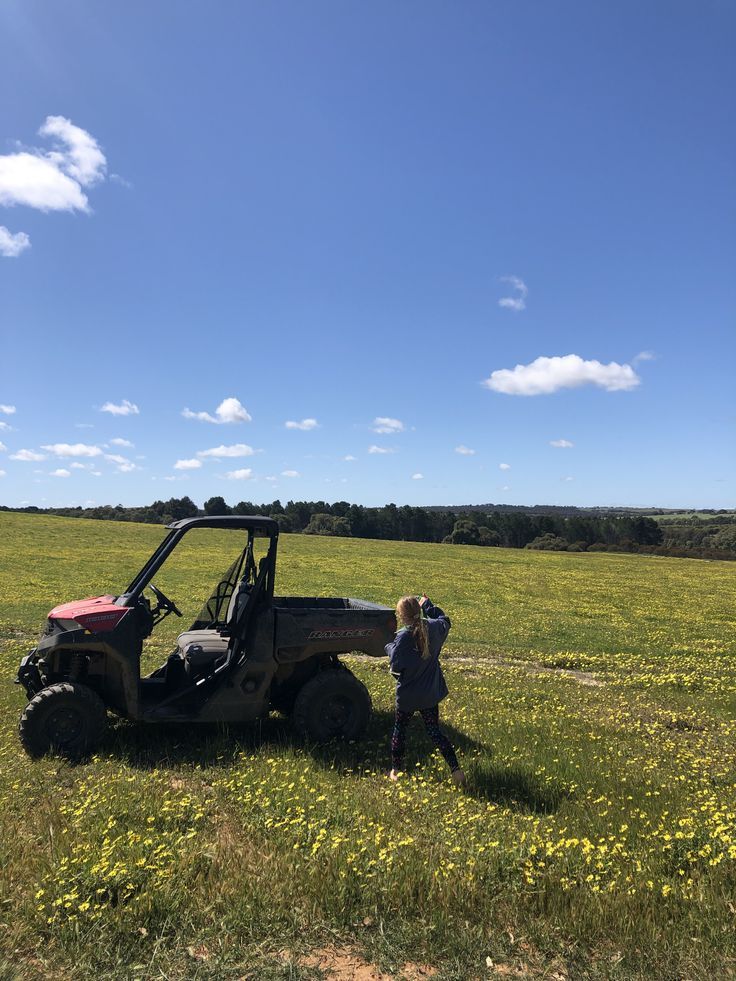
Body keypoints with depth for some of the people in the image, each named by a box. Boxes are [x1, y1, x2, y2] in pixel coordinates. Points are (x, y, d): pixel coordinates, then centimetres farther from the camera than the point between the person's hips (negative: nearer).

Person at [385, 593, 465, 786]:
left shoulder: (403, 636, -25)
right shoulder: (433, 628, -7)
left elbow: (396, 665, -22)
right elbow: (444, 620, 16)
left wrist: (390, 647, -7)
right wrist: (428, 605, 20)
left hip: (408, 695, -5)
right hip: (431, 693, 5)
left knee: (400, 729, 17)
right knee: (434, 730, 17)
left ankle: (396, 770, 26)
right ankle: (455, 769, 10)